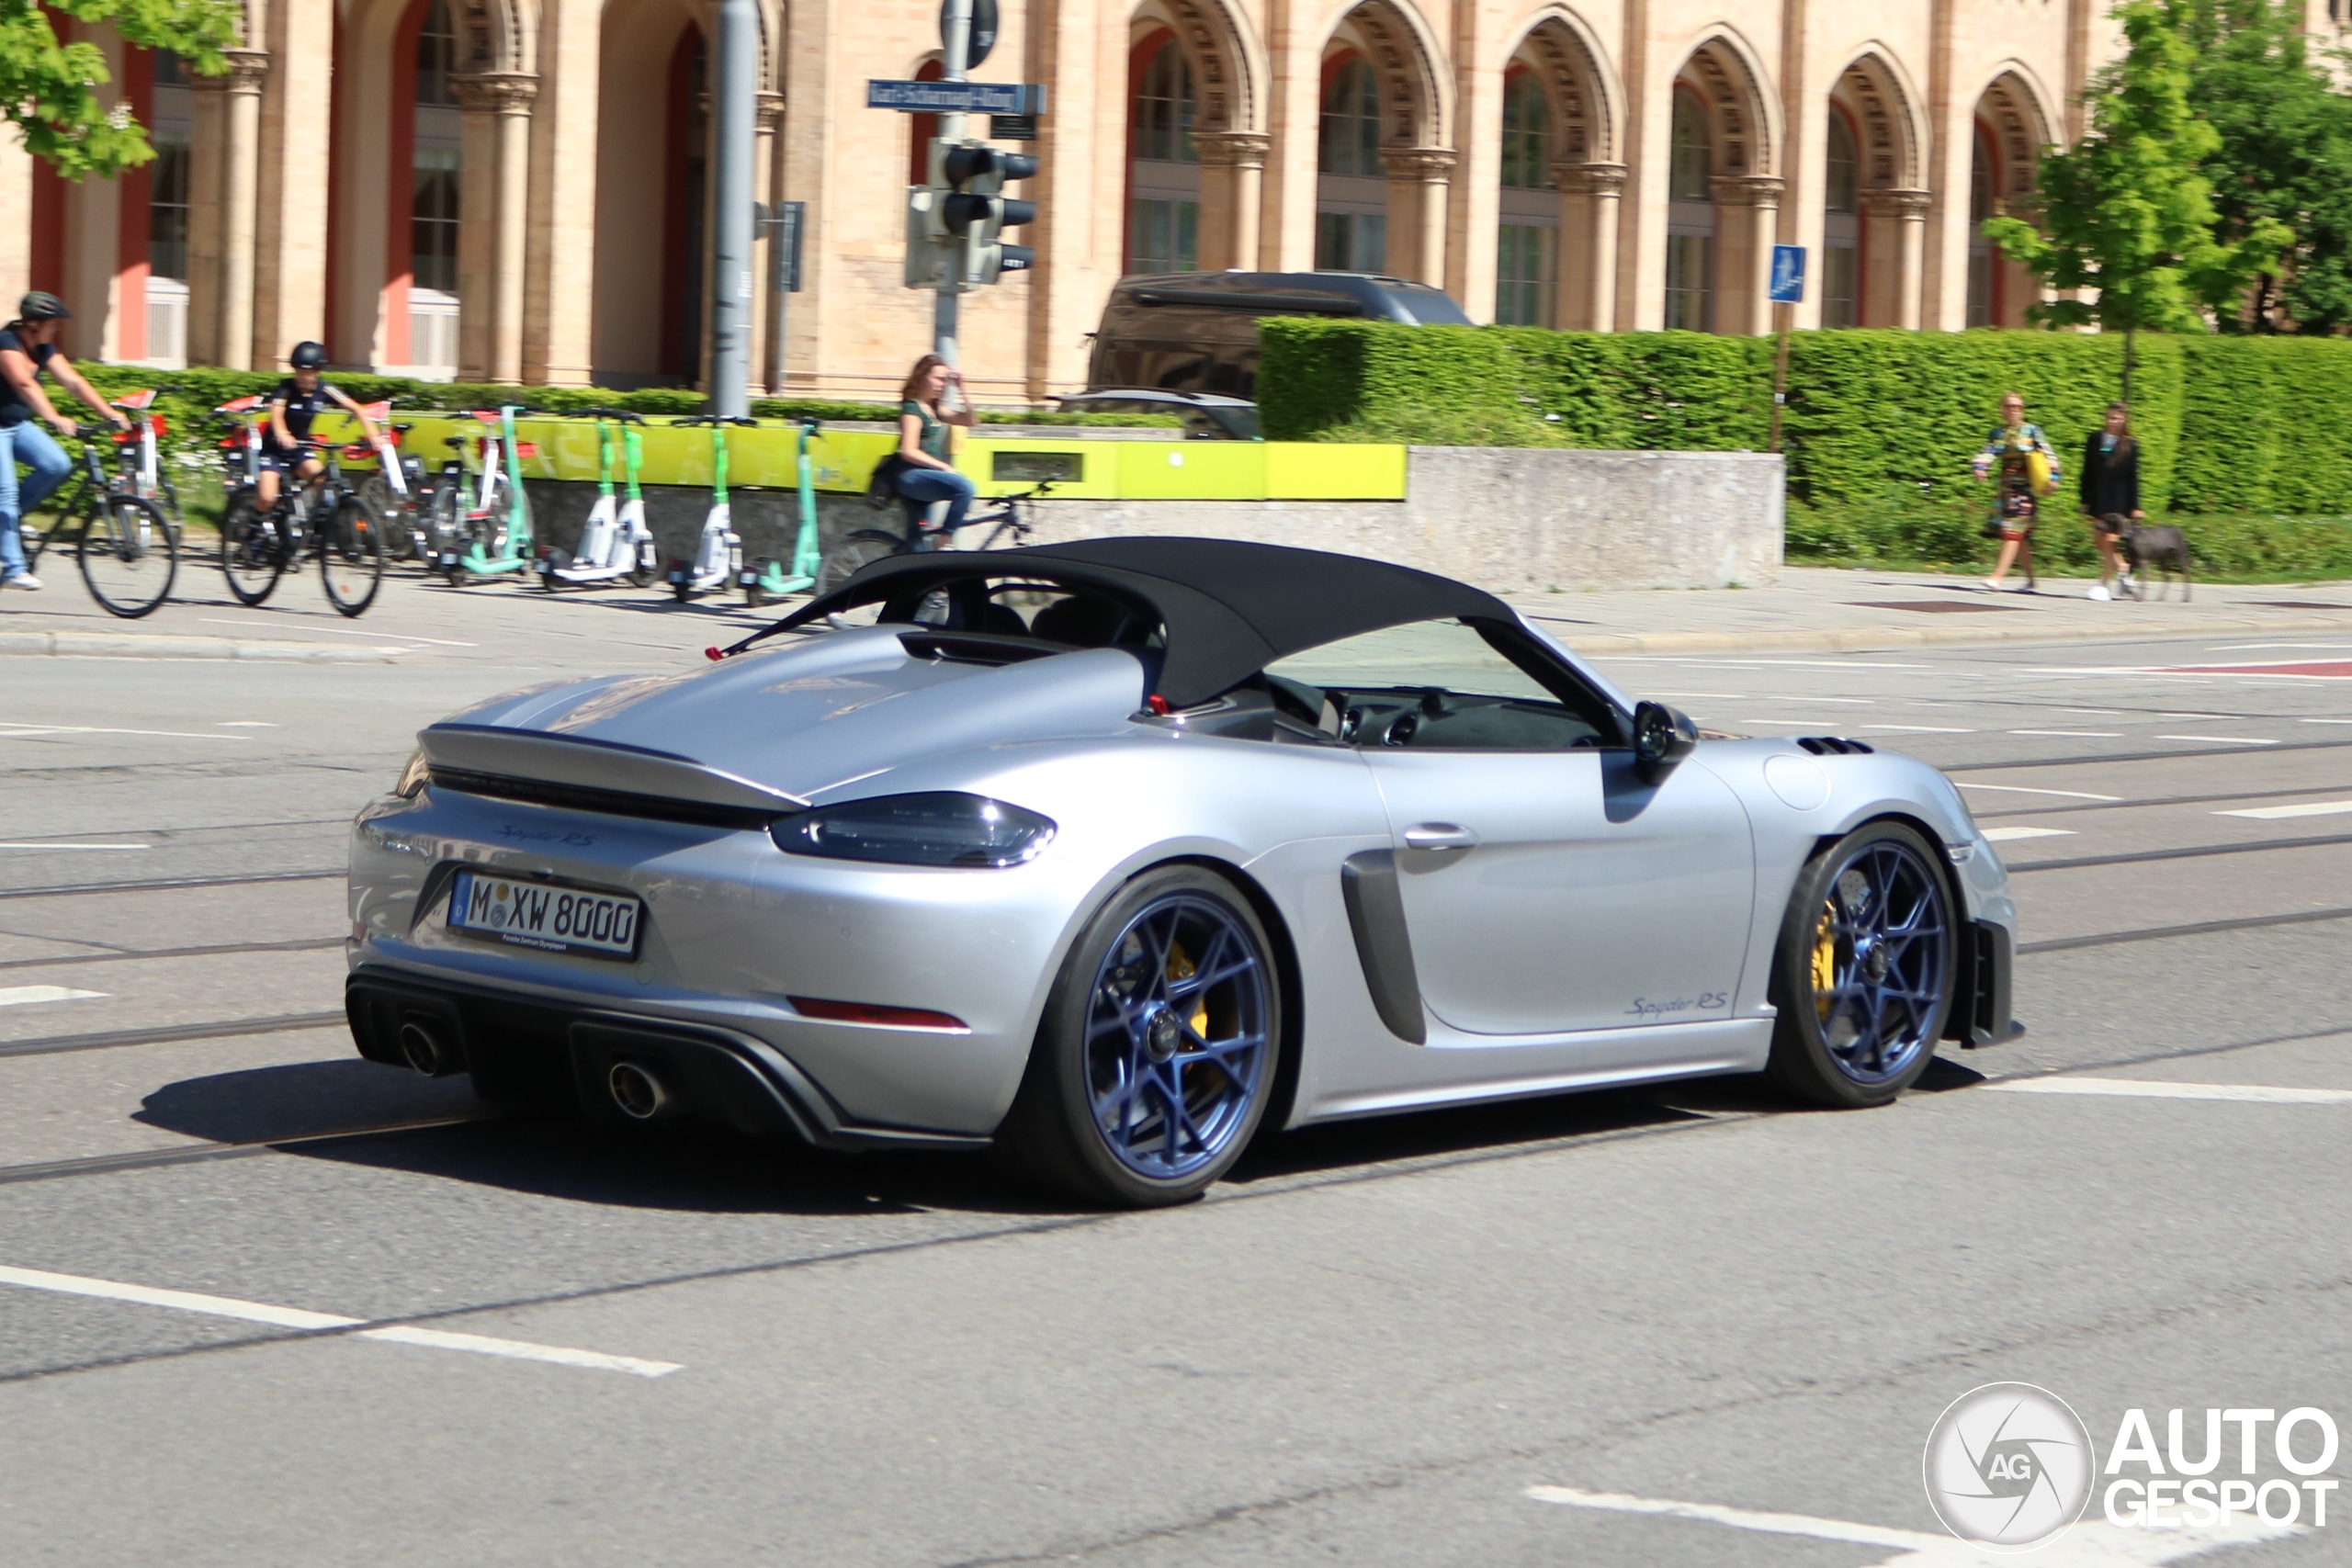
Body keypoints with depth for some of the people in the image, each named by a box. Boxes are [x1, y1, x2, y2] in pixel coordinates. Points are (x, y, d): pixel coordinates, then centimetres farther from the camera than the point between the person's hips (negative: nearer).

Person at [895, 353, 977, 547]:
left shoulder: (933, 409, 18)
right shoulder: (912, 408, -8)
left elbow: (968, 421, 20)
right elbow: (909, 452, -18)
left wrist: (961, 390, 9)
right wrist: (945, 467, -19)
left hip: (926, 476, 10)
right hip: (913, 476, -10)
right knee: (964, 487, -30)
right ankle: (944, 540, -26)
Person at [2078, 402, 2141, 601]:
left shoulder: (2130, 446, -2)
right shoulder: (2095, 439, 5)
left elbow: (2133, 478, -1)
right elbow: (2087, 471, 8)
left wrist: (2134, 507, -3)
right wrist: (2085, 500, 6)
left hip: (2118, 500, -4)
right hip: (2097, 498, 4)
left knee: (2110, 542, -6)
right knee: (2099, 541, 5)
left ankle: (2103, 584, -1)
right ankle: (2122, 567, 26)